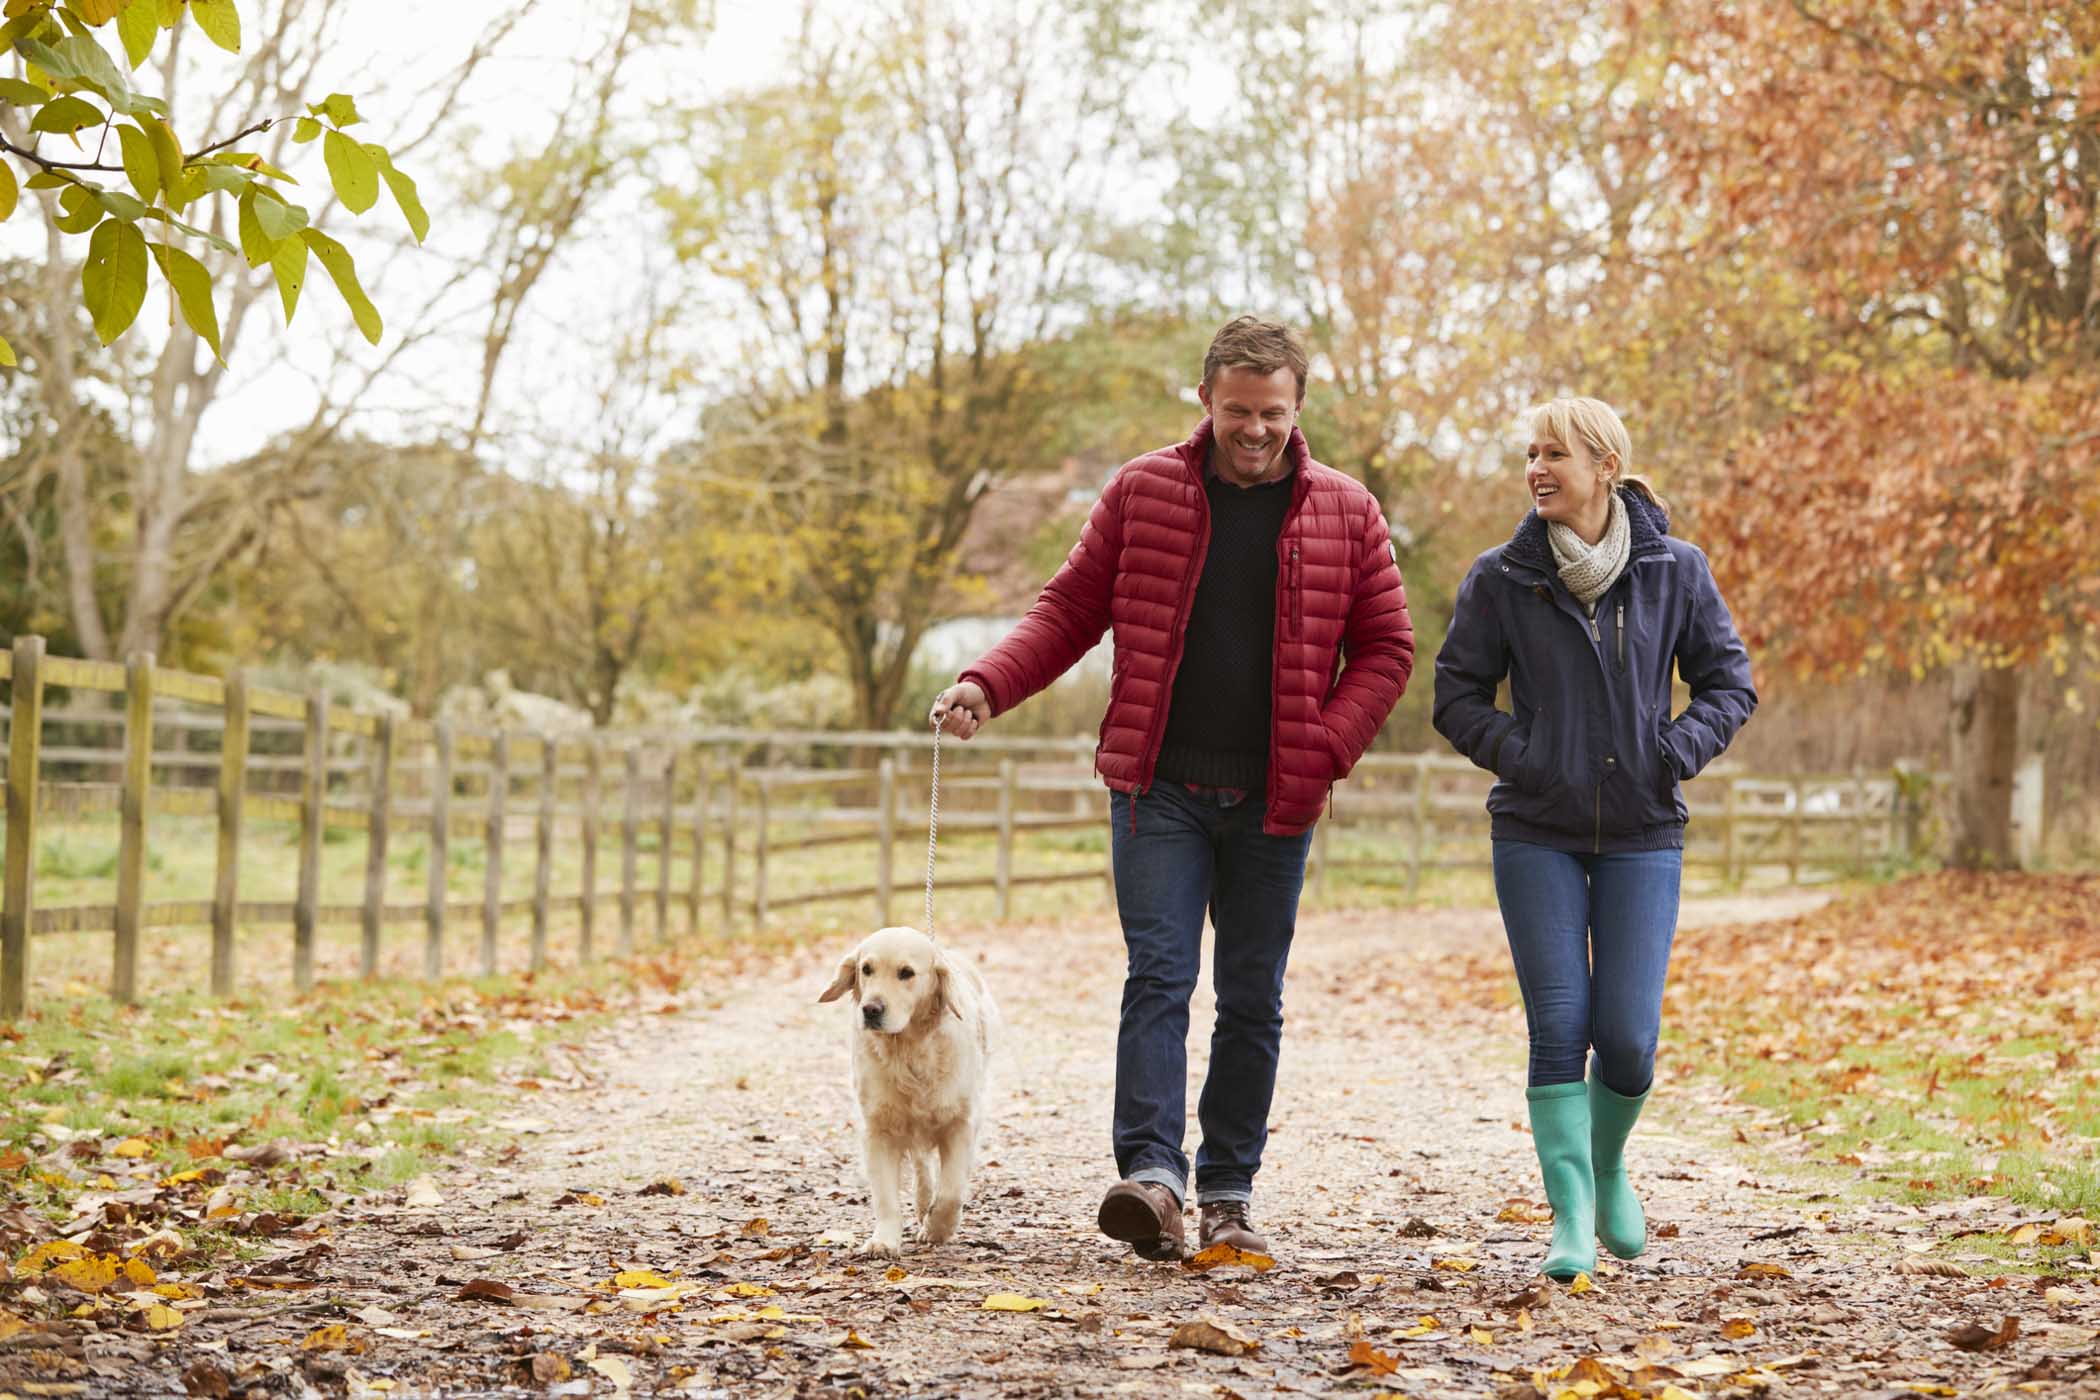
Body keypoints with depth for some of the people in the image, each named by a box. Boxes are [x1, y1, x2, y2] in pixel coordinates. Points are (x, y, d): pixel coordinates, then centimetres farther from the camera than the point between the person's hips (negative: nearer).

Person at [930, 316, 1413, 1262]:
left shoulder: (1345, 513, 4)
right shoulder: (1141, 493, 4)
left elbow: (1386, 648, 7)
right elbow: (1069, 610, 7)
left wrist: (1325, 750, -6)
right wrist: (988, 684, -9)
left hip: (1273, 803, 1)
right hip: (1159, 789, -1)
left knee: (1252, 998, 6)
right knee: (1159, 974, -12)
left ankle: (1229, 1192, 15)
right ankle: (1152, 1174, -20)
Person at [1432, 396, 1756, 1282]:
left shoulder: (1673, 571, 0)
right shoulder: (1501, 578, -1)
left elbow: (1729, 682, 7)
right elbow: (1457, 694, 5)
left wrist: (1676, 753, -8)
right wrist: (1516, 753, -10)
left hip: (1641, 835, 0)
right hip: (1537, 834, 0)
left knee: (1627, 1036, -4)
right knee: (1558, 1027, -8)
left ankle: (1607, 1168, 25)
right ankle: (1571, 1214, -2)